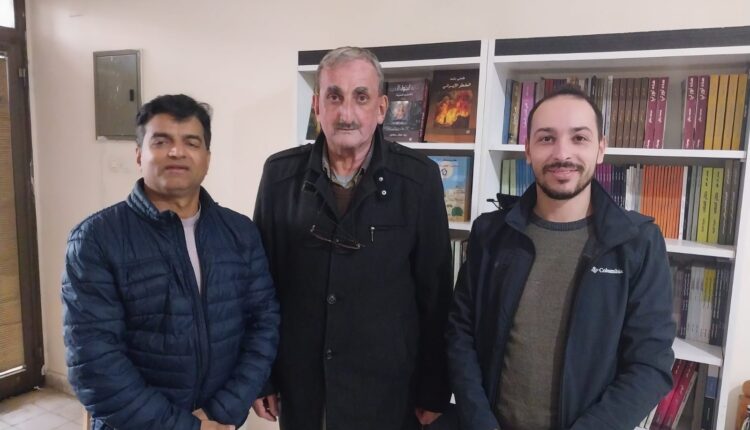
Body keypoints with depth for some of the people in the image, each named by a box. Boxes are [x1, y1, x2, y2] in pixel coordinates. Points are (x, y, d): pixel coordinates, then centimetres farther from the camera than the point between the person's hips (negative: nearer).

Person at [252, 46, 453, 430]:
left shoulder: (419, 178, -10)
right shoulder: (281, 173, -4)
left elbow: (435, 293, -5)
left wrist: (433, 392, -2)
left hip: (387, 387, -1)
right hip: (299, 384, 2)